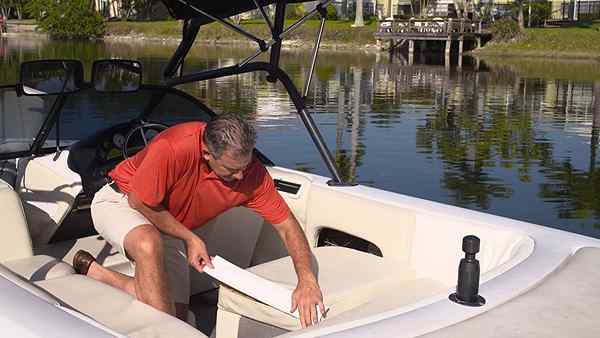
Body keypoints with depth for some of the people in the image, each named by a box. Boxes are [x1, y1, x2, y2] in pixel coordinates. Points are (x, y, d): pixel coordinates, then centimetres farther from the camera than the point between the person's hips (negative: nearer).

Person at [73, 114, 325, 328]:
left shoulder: (253, 173, -22)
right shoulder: (171, 148, -37)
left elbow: (287, 225, -15)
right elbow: (140, 203, -22)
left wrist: (307, 280, -25)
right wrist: (191, 238, -18)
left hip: (168, 227, 5)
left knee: (177, 315, -2)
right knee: (150, 244, -41)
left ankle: (95, 273, 8)